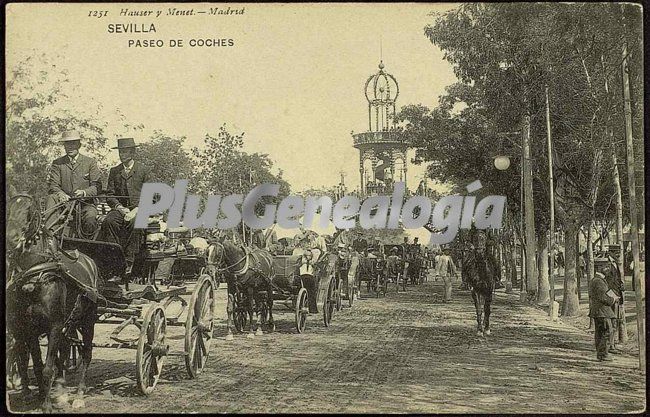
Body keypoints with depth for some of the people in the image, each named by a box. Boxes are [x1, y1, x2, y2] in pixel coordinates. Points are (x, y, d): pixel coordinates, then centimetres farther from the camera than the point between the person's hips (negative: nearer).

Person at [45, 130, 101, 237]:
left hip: (85, 203, -1)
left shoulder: (90, 162, 10)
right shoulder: (57, 164, 12)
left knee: (90, 218, -34)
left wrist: (84, 192, -20)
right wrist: (60, 194, -22)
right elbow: (52, 186, 2)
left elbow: (97, 186, 2)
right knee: (51, 199, -31)